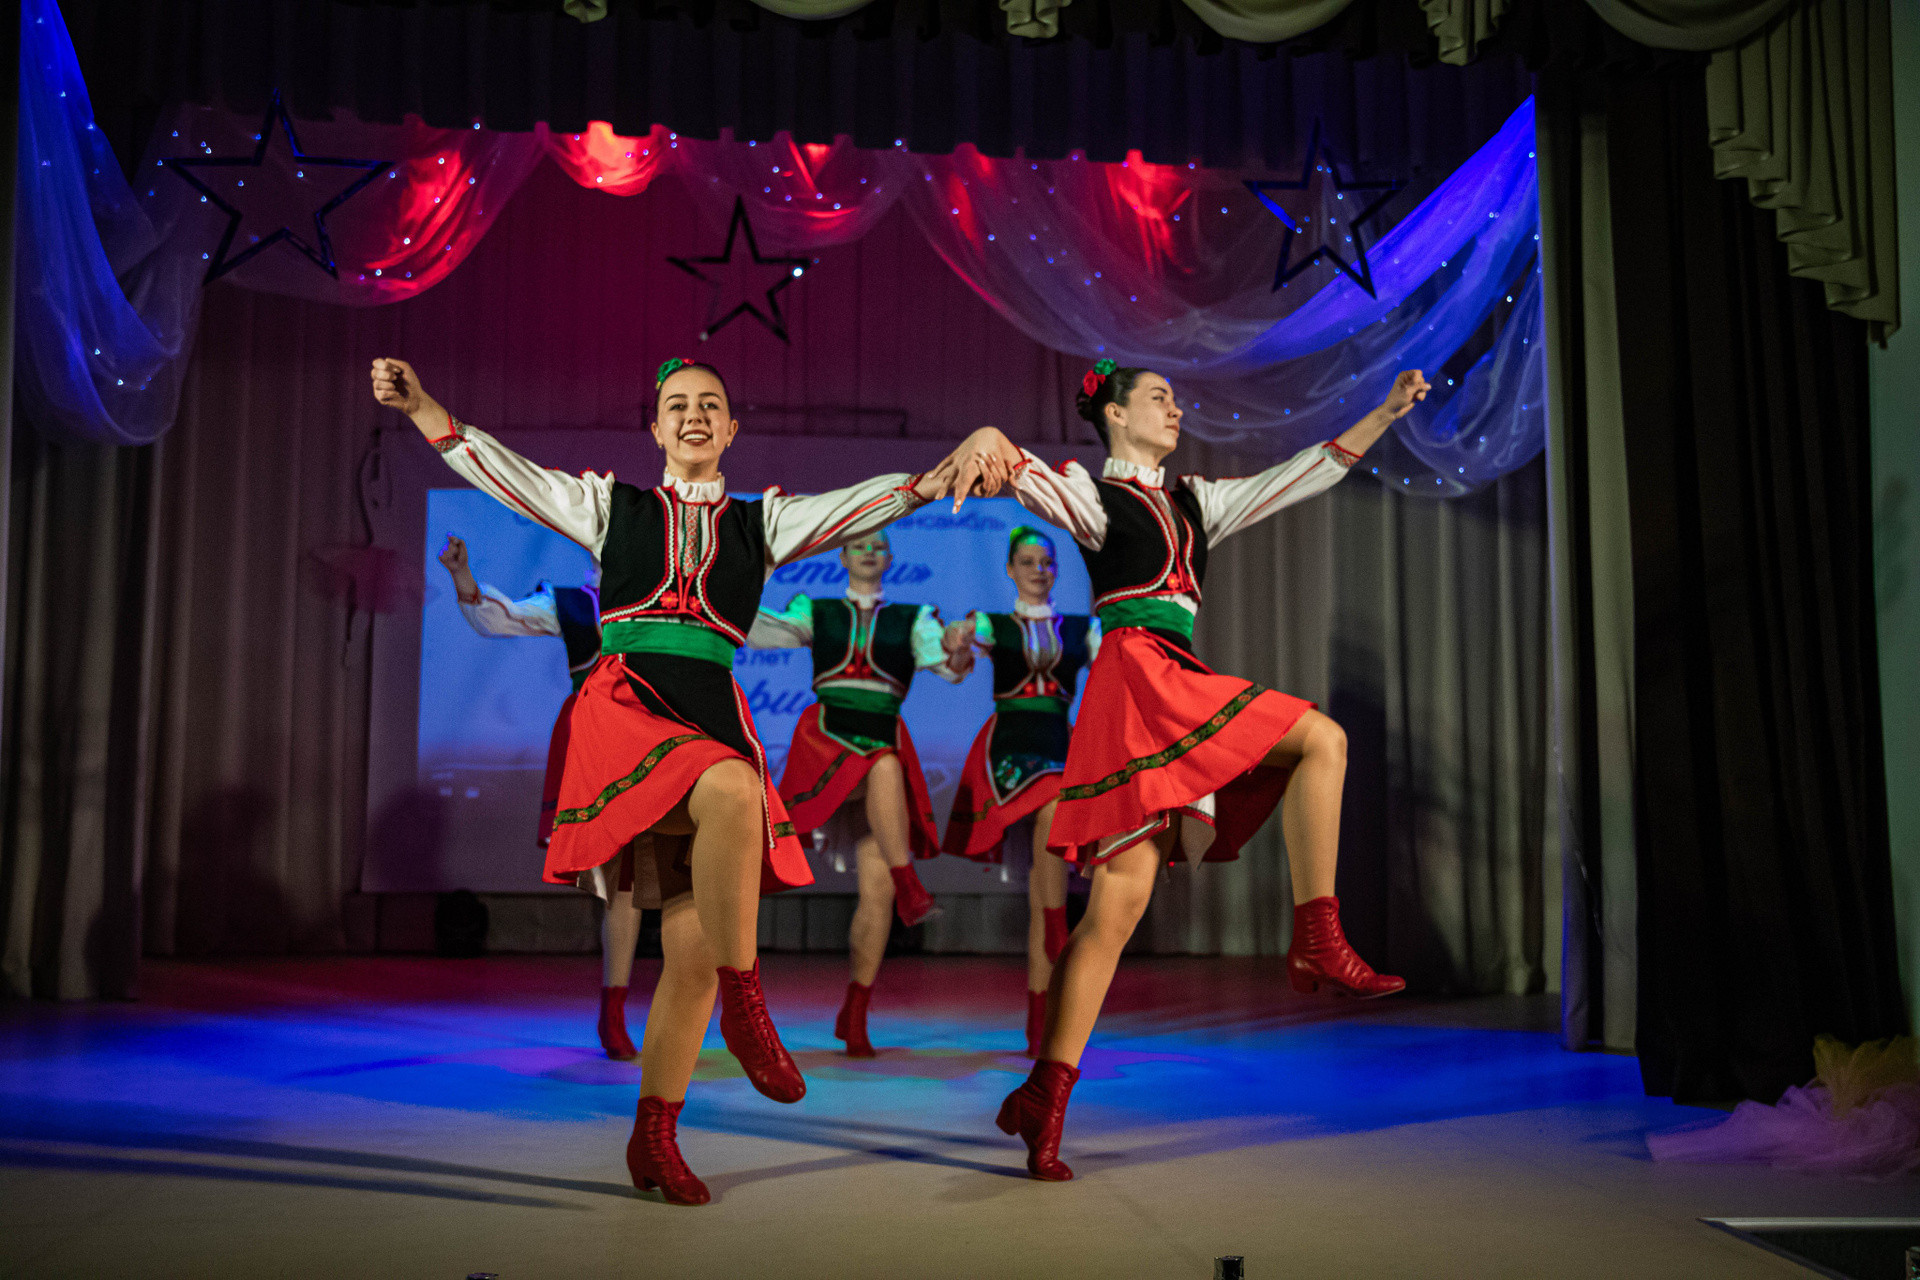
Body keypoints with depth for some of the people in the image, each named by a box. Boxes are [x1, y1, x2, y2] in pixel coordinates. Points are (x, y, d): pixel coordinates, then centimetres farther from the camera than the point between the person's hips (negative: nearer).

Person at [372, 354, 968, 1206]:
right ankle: (745, 1005, -22)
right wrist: (419, 406, 0)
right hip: (623, 705, -2)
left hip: (711, 715, 3)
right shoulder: (611, 505, 16)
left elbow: (858, 506, 5)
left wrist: (939, 478, -11)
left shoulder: (762, 521, 17)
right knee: (731, 792, -35)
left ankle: (654, 1137, 13)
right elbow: (502, 471, 11)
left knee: (693, 949, -1)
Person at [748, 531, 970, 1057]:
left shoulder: (912, 619, 13)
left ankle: (854, 1013, 2)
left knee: (877, 890, -7)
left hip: (884, 746, 0)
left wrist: (960, 652, -23)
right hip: (827, 738, 0)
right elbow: (758, 632, 2)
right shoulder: (817, 612, 14)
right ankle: (908, 884, -27)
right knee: (886, 769, -37)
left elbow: (948, 666, -1)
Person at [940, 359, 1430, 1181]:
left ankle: (1044, 1095, -6)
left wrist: (1386, 413, 23)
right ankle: (1318, 944, -9)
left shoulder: (1195, 503, 29)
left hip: (1175, 688, 7)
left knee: (1121, 899, -4)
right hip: (1137, 669, -6)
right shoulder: (1092, 494, 9)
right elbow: (1026, 475, -12)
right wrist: (988, 439, -35)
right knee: (1320, 739, -12)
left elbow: (1302, 477, 28)